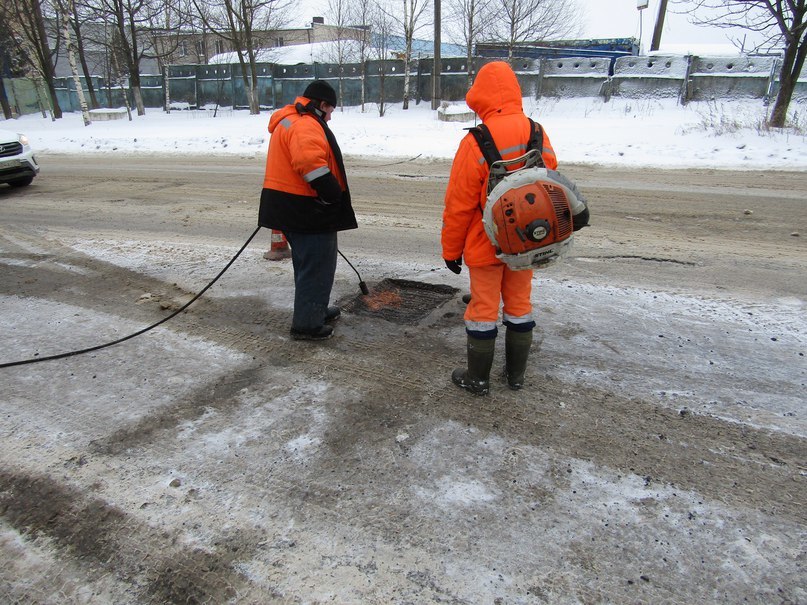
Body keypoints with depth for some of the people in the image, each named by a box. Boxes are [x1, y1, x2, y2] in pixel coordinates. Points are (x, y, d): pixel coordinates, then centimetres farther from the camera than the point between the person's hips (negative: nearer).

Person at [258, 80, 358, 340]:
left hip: (288, 206, 11)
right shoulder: (306, 125, -16)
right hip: (306, 209, -11)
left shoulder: (288, 121, 20)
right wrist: (334, 195, -24)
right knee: (316, 266, -2)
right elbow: (311, 162, -33)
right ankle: (307, 324, 6)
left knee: (309, 262, 22)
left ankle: (316, 310, 37)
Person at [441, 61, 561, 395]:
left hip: (486, 245, -5)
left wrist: (451, 249, -3)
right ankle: (516, 373, 30)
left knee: (483, 308, 7)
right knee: (520, 305, 16)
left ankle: (478, 378, 20)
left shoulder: (476, 142, -17)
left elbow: (458, 204, -14)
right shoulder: (539, 135, 0)